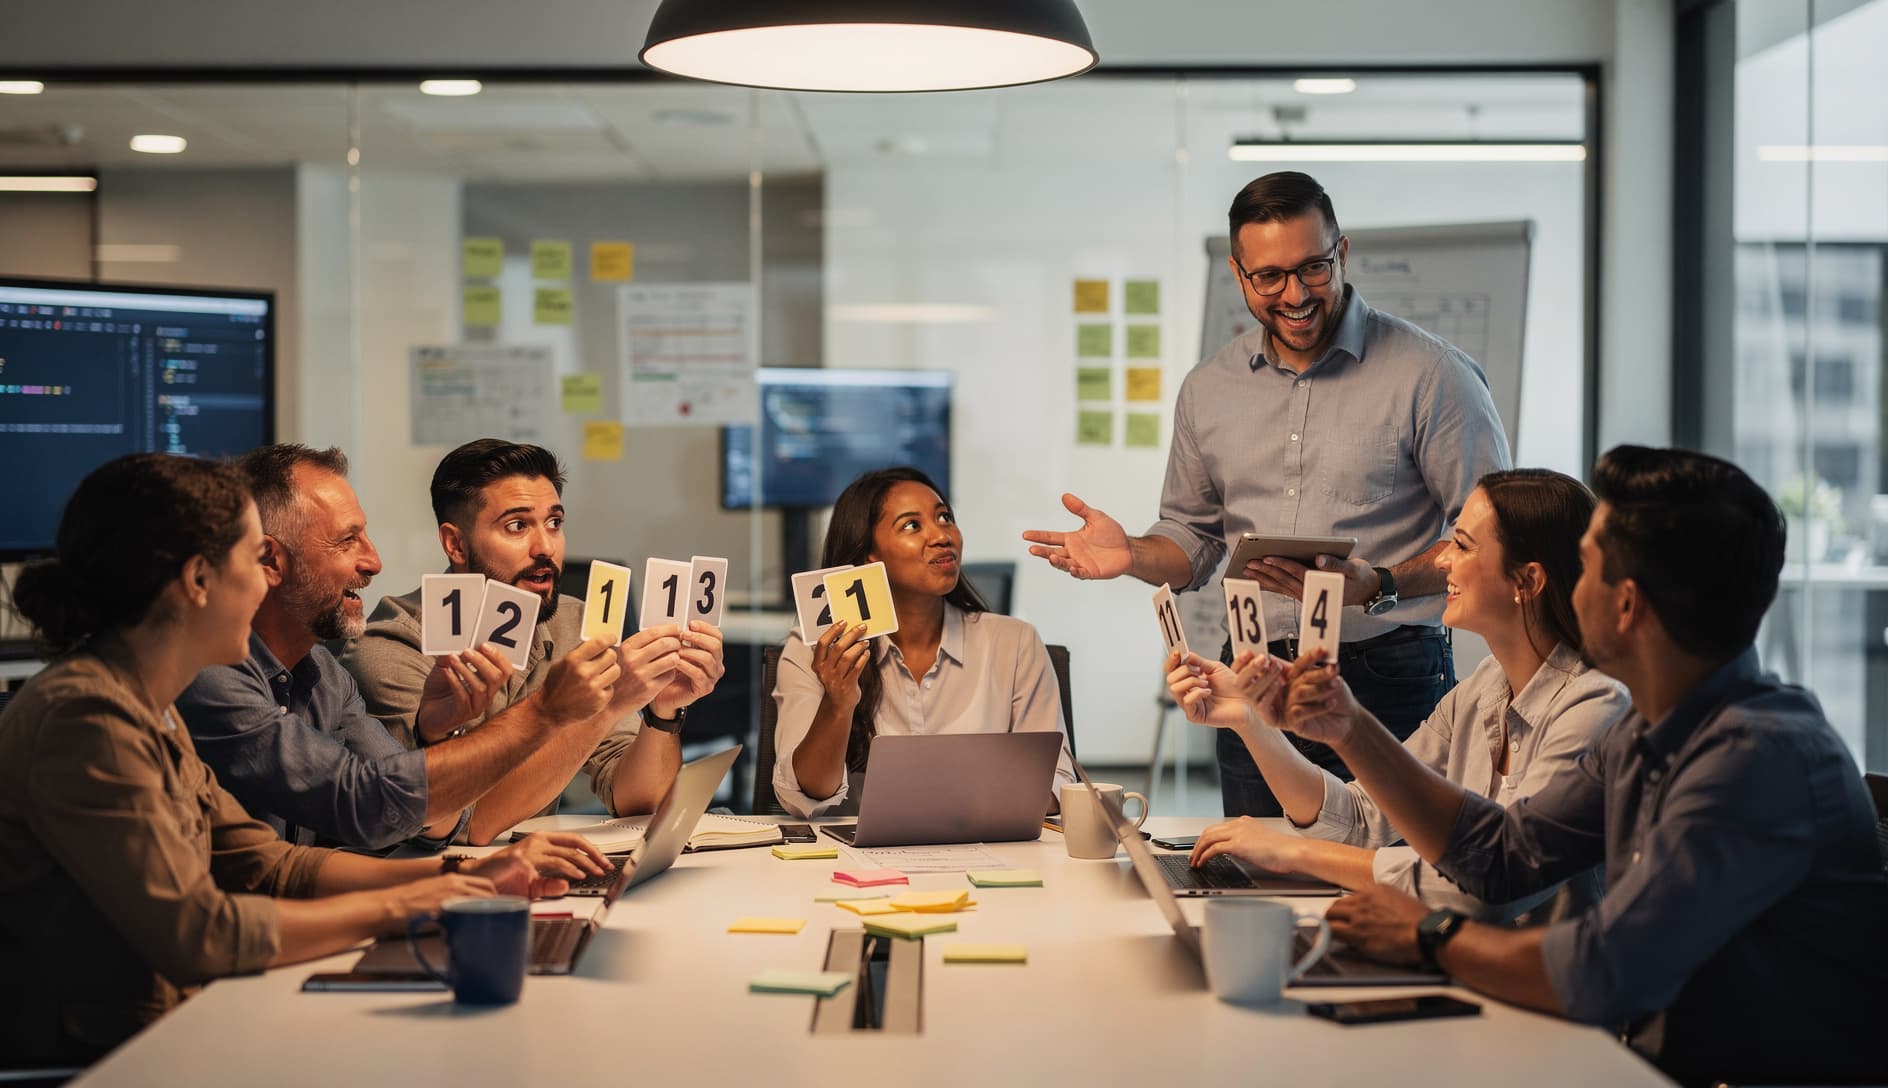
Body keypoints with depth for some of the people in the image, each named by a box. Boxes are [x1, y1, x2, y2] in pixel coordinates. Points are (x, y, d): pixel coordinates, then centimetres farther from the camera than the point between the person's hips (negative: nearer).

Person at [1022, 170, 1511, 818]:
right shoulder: (1208, 390, 12)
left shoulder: (1430, 373, -5)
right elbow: (1194, 539, 21)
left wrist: (1377, 588, -20)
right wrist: (1133, 557, -1)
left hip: (1389, 681, -4)